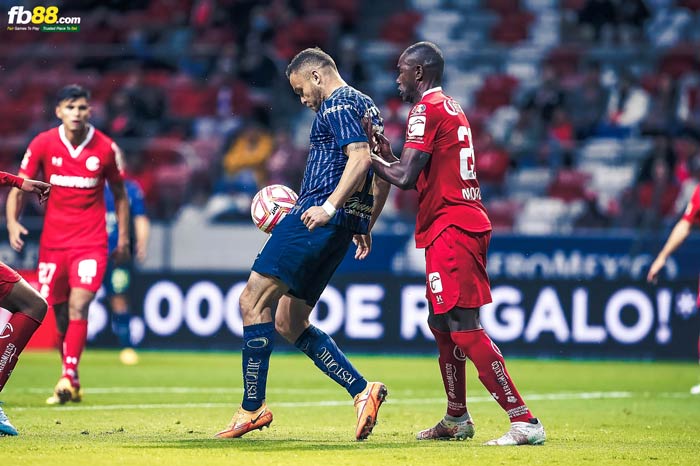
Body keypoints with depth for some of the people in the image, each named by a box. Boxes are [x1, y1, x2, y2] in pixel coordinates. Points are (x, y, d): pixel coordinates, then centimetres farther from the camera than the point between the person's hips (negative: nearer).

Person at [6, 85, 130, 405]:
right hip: (53, 242, 2)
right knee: (60, 315, 5)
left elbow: (119, 193, 11)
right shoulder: (42, 144, -3)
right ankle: (71, 385, 19)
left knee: (78, 306, -19)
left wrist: (123, 237, 10)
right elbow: (19, 188, 2)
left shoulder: (106, 148, -3)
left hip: (91, 242, -2)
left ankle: (68, 377, -21)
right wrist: (12, 222, -15)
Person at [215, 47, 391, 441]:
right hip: (345, 224, 10)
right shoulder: (365, 106, 24)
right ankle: (362, 390, 2)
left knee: (253, 301, -8)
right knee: (288, 325, 11)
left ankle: (253, 407, -9)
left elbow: (360, 157, -20)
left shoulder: (338, 104, -6)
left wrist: (330, 206, -25)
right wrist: (365, 226, 28)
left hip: (318, 219, -10)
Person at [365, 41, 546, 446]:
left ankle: (524, 421, -19)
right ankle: (457, 419, 29)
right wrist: (386, 152, 12)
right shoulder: (451, 108, 19)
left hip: (451, 229, -10)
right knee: (442, 324, 19)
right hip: (465, 226, 10)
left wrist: (370, 158, 0)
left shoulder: (427, 109, -10)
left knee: (465, 328, -13)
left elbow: (406, 177, -16)